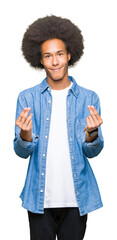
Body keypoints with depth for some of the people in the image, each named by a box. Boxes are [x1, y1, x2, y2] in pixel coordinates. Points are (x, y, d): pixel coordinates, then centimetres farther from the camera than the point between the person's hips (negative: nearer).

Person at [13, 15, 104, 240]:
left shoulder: (89, 98, 1)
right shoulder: (27, 98, 0)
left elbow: (92, 152, -1)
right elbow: (21, 152, -2)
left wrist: (92, 133, -22)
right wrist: (25, 135, -24)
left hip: (77, 197, 1)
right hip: (40, 197, 0)